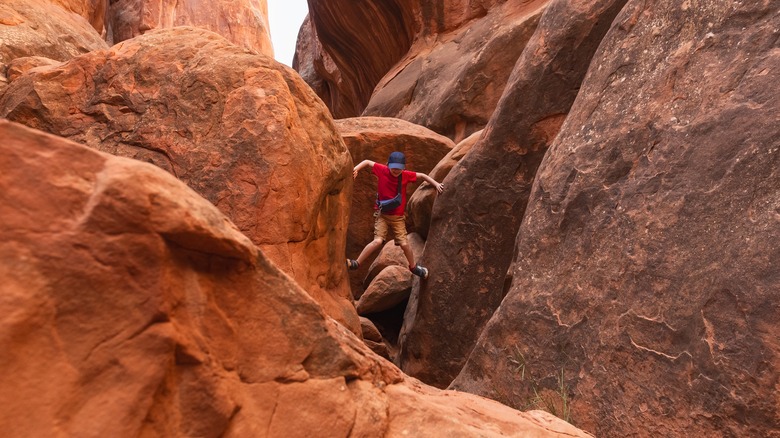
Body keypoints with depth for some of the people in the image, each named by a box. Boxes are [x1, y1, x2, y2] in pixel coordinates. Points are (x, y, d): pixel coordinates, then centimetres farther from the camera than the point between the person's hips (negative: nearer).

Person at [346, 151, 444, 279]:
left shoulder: (406, 175, -8)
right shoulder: (382, 170, -11)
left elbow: (422, 175, 7)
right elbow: (367, 162, 1)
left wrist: (436, 184, 0)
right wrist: (356, 168, -15)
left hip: (398, 217, 2)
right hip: (382, 214, -2)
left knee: (404, 243, 0)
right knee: (378, 241, -19)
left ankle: (413, 266, 26)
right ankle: (356, 263, -9)